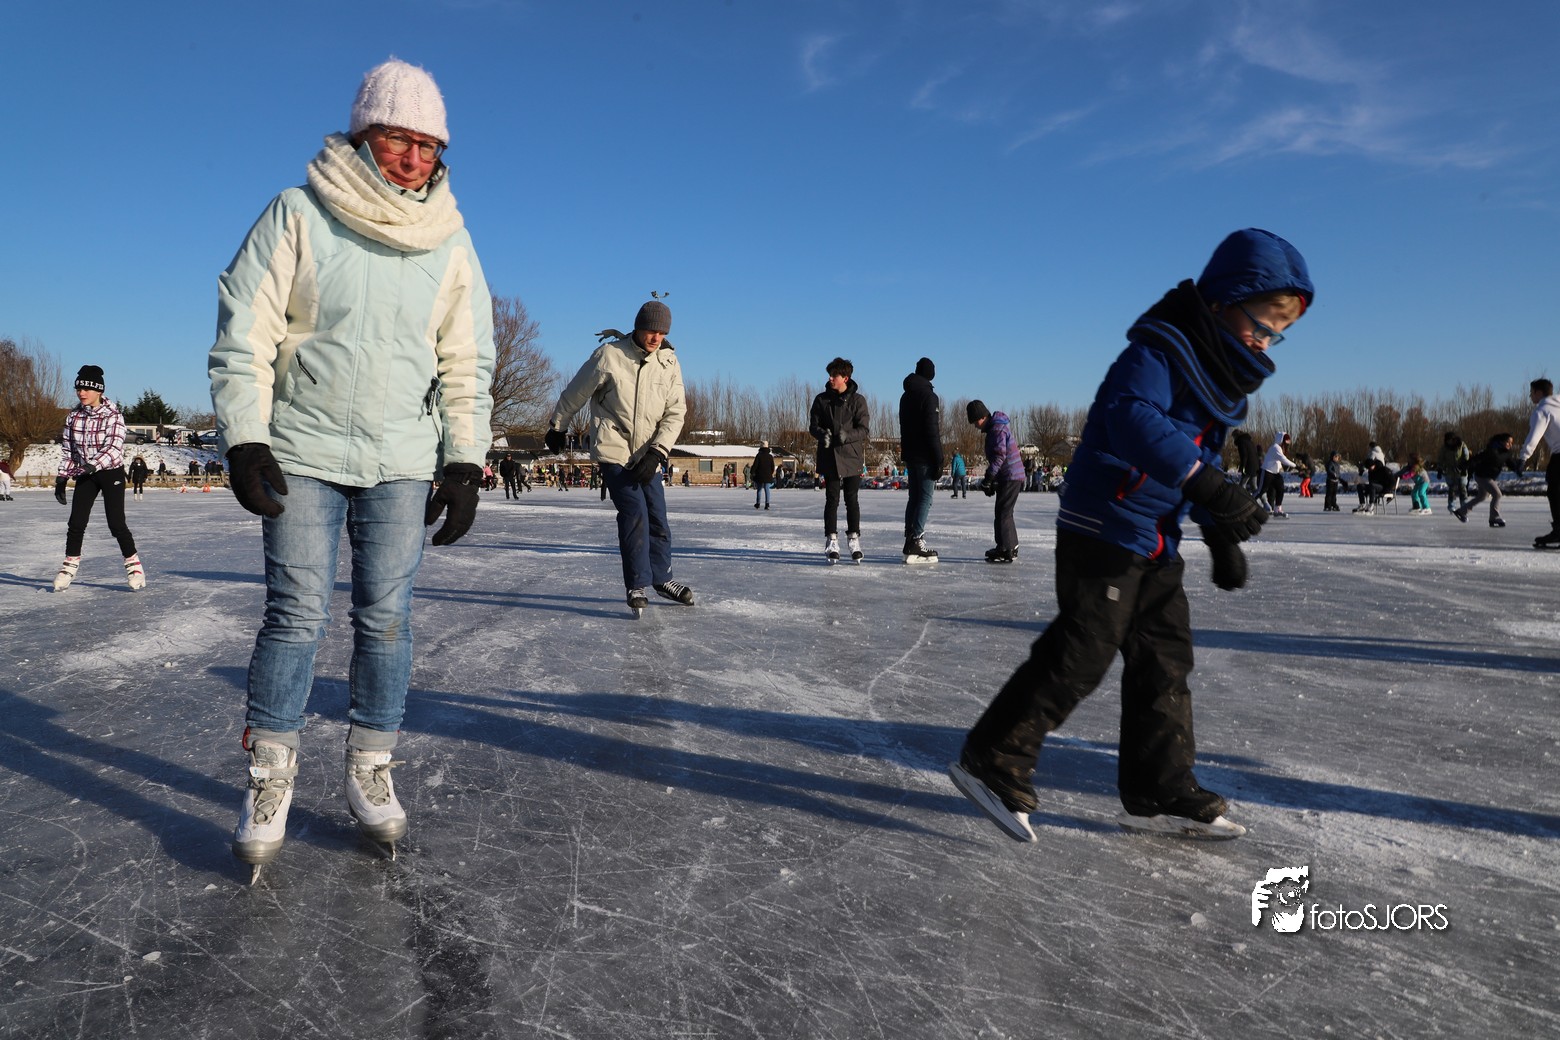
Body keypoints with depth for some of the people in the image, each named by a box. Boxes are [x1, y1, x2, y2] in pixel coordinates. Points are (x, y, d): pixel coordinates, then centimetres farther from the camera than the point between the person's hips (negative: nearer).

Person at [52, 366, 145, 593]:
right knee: (76, 523, 2)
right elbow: (67, 450, 8)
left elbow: (115, 448, -22)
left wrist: (94, 464, -35)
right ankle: (70, 565, 18)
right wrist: (62, 478, 5)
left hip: (111, 473, -4)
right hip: (85, 474, 4)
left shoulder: (113, 415, -13)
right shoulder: (73, 416, 2)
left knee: (116, 523, -10)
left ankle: (133, 564, 5)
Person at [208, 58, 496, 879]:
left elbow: (466, 363, 6)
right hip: (303, 453, -2)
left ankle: (370, 770, 16)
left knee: (387, 618, 3)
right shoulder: (298, 216, -3)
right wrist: (243, 439, -9)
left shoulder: (449, 242, 5)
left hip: (401, 461, 2)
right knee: (296, 613, -3)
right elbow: (243, 333, -3)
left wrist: (464, 464, 1)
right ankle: (269, 777, 12)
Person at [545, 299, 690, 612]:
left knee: (658, 519, 8)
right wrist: (557, 427, 14)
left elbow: (675, 412, 0)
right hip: (614, 451, -4)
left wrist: (657, 452, -12)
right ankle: (638, 585, -7)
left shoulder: (669, 362, 2)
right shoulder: (609, 355, -10)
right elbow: (575, 393, 3)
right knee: (634, 513, -16)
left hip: (648, 456, 5)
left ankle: (661, 577, 26)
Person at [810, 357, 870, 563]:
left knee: (852, 499, 5)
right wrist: (822, 434, -17)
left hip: (852, 456, -1)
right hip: (829, 456, 1)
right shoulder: (822, 399, 6)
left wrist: (847, 436, -24)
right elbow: (813, 425, 6)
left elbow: (863, 429, -4)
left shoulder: (857, 400, 0)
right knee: (832, 499, 0)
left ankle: (854, 539, 15)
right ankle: (831, 541, 5)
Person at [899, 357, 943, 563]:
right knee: (925, 498, -7)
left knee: (914, 497, 12)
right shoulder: (929, 396, -12)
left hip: (909, 455, 8)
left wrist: (906, 451, 19)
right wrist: (938, 459, -15)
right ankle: (916, 542, -11)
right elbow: (932, 431, -17)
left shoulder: (905, 396, 14)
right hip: (925, 456, -8)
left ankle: (910, 541, 12)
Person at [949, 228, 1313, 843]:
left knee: (1165, 659, 11)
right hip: (1103, 527, -10)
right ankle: (992, 763, 2)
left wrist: (1221, 534, 16)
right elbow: (1131, 419, -35)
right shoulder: (1159, 349, -16)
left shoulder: (1226, 373, 15)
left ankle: (1160, 793, 22)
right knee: (1081, 653, -10)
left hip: (1155, 542, 10)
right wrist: (1206, 483, -42)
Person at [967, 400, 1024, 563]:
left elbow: (999, 455, -23)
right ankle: (1012, 548, 26)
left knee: (1003, 513, -10)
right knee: (1005, 513, 17)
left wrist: (988, 479, -22)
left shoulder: (997, 428, -15)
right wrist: (991, 482, 18)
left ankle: (1006, 551, -10)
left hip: (1010, 477, -11)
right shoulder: (993, 428, 18)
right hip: (1010, 477, 11)